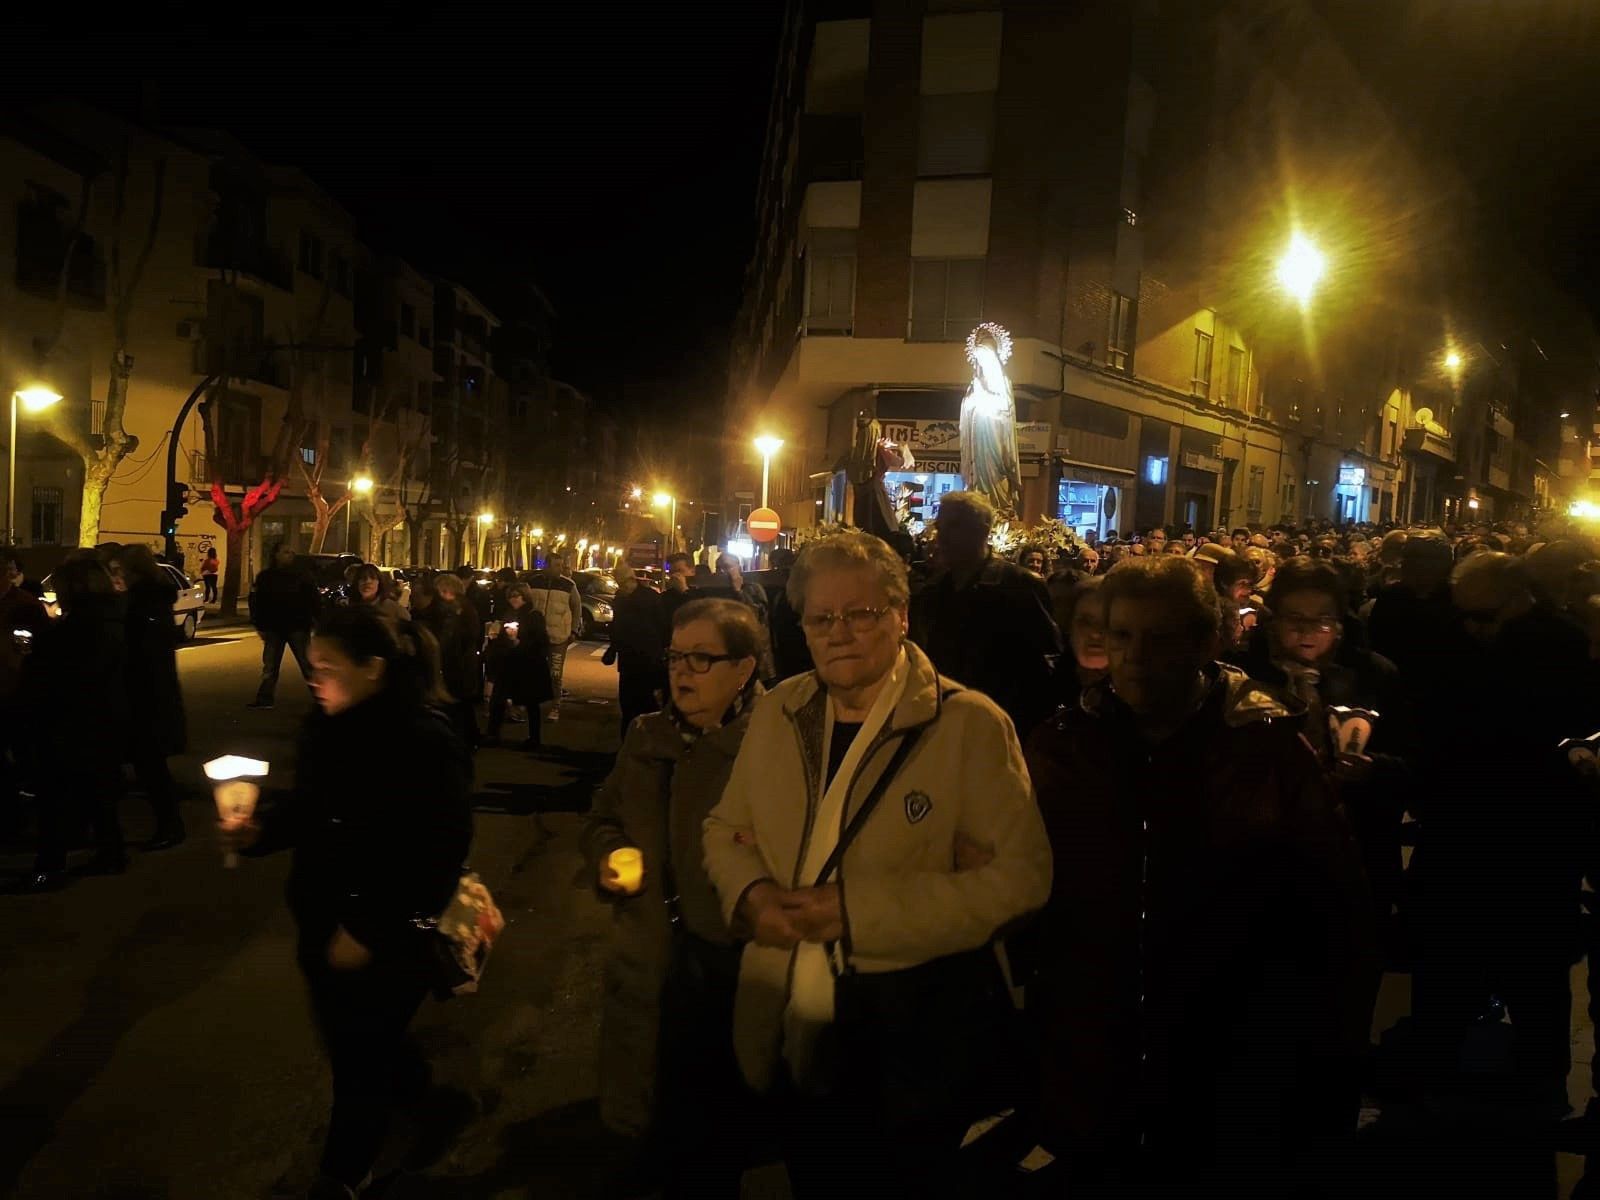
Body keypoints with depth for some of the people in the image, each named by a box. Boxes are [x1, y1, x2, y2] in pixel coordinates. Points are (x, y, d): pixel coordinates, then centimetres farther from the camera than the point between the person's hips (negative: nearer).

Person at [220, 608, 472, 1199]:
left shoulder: (427, 741, -23)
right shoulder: (324, 725, -2)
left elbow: (440, 855, -21)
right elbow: (307, 810, 12)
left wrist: (368, 931, -18)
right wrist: (258, 830, -8)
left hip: (390, 941, -6)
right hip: (322, 926, 6)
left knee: (360, 1059, 8)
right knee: (345, 1038, 21)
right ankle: (409, 1080, 53)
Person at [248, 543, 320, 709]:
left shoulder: (302, 574, -2)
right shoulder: (265, 577, 4)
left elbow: (314, 600, -3)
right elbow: (256, 602, 7)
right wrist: (260, 626, 2)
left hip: (297, 628, -3)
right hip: (274, 628, 3)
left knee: (308, 665, 0)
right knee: (269, 667, 9)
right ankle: (265, 698, 18)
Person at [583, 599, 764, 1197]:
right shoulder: (648, 735, 5)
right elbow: (604, 818, 17)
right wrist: (608, 853, -2)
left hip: (730, 973, -5)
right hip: (652, 971, 5)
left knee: (716, 1148, 13)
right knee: (668, 1129, 21)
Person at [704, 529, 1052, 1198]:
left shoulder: (970, 725, -14)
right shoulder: (776, 714, 2)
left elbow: (1018, 875, -19)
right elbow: (725, 828, 11)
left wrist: (858, 910, -24)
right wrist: (751, 892, -12)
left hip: (912, 1051, -4)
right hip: (793, 1036, 5)